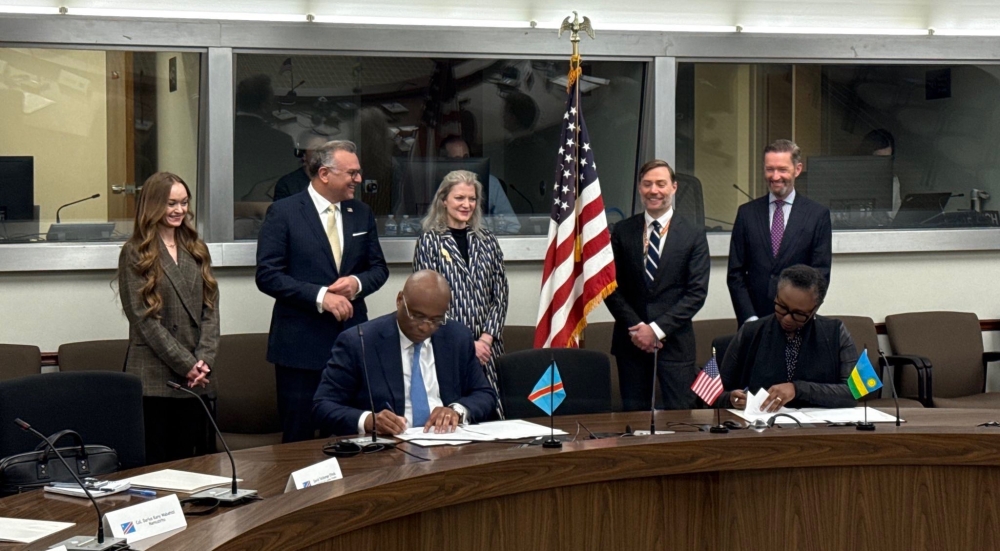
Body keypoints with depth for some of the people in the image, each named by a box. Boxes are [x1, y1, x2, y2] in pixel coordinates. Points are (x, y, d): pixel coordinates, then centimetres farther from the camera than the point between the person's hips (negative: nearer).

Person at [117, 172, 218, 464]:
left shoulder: (197, 250, 15)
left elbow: (210, 308, 9)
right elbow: (144, 318, -8)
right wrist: (186, 364, -12)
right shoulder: (135, 254, -1)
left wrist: (204, 360, -6)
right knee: (153, 465, -2)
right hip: (153, 379, -5)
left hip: (194, 379, 5)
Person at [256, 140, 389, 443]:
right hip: (301, 342, -4)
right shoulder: (283, 213, -4)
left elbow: (379, 267, 16)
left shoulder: (362, 214, 12)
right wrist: (320, 296, -19)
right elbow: (267, 275, -10)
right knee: (299, 438, 2)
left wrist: (357, 282, -8)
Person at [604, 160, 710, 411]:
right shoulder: (622, 231, 7)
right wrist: (635, 327, -7)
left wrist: (657, 329, -11)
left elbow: (697, 292, -4)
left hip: (675, 341, -2)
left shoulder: (693, 235, 1)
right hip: (631, 340, 2)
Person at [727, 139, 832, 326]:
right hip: (754, 322, 1)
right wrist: (749, 318, -6)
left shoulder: (818, 215, 2)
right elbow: (735, 274, 5)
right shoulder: (746, 213, 7)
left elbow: (820, 275, 0)